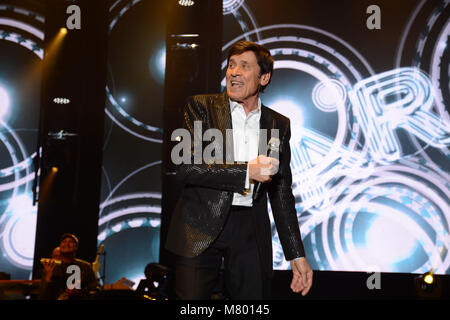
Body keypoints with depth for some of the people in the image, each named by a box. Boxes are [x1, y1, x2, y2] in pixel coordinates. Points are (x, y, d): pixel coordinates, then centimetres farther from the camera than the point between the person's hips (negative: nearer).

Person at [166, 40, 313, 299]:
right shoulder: (201, 107, 2)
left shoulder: (279, 125, 10)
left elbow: (282, 193, 12)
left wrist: (297, 255, 8)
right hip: (201, 228, -2)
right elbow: (186, 168, -10)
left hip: (251, 233, 3)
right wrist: (246, 171, -16)